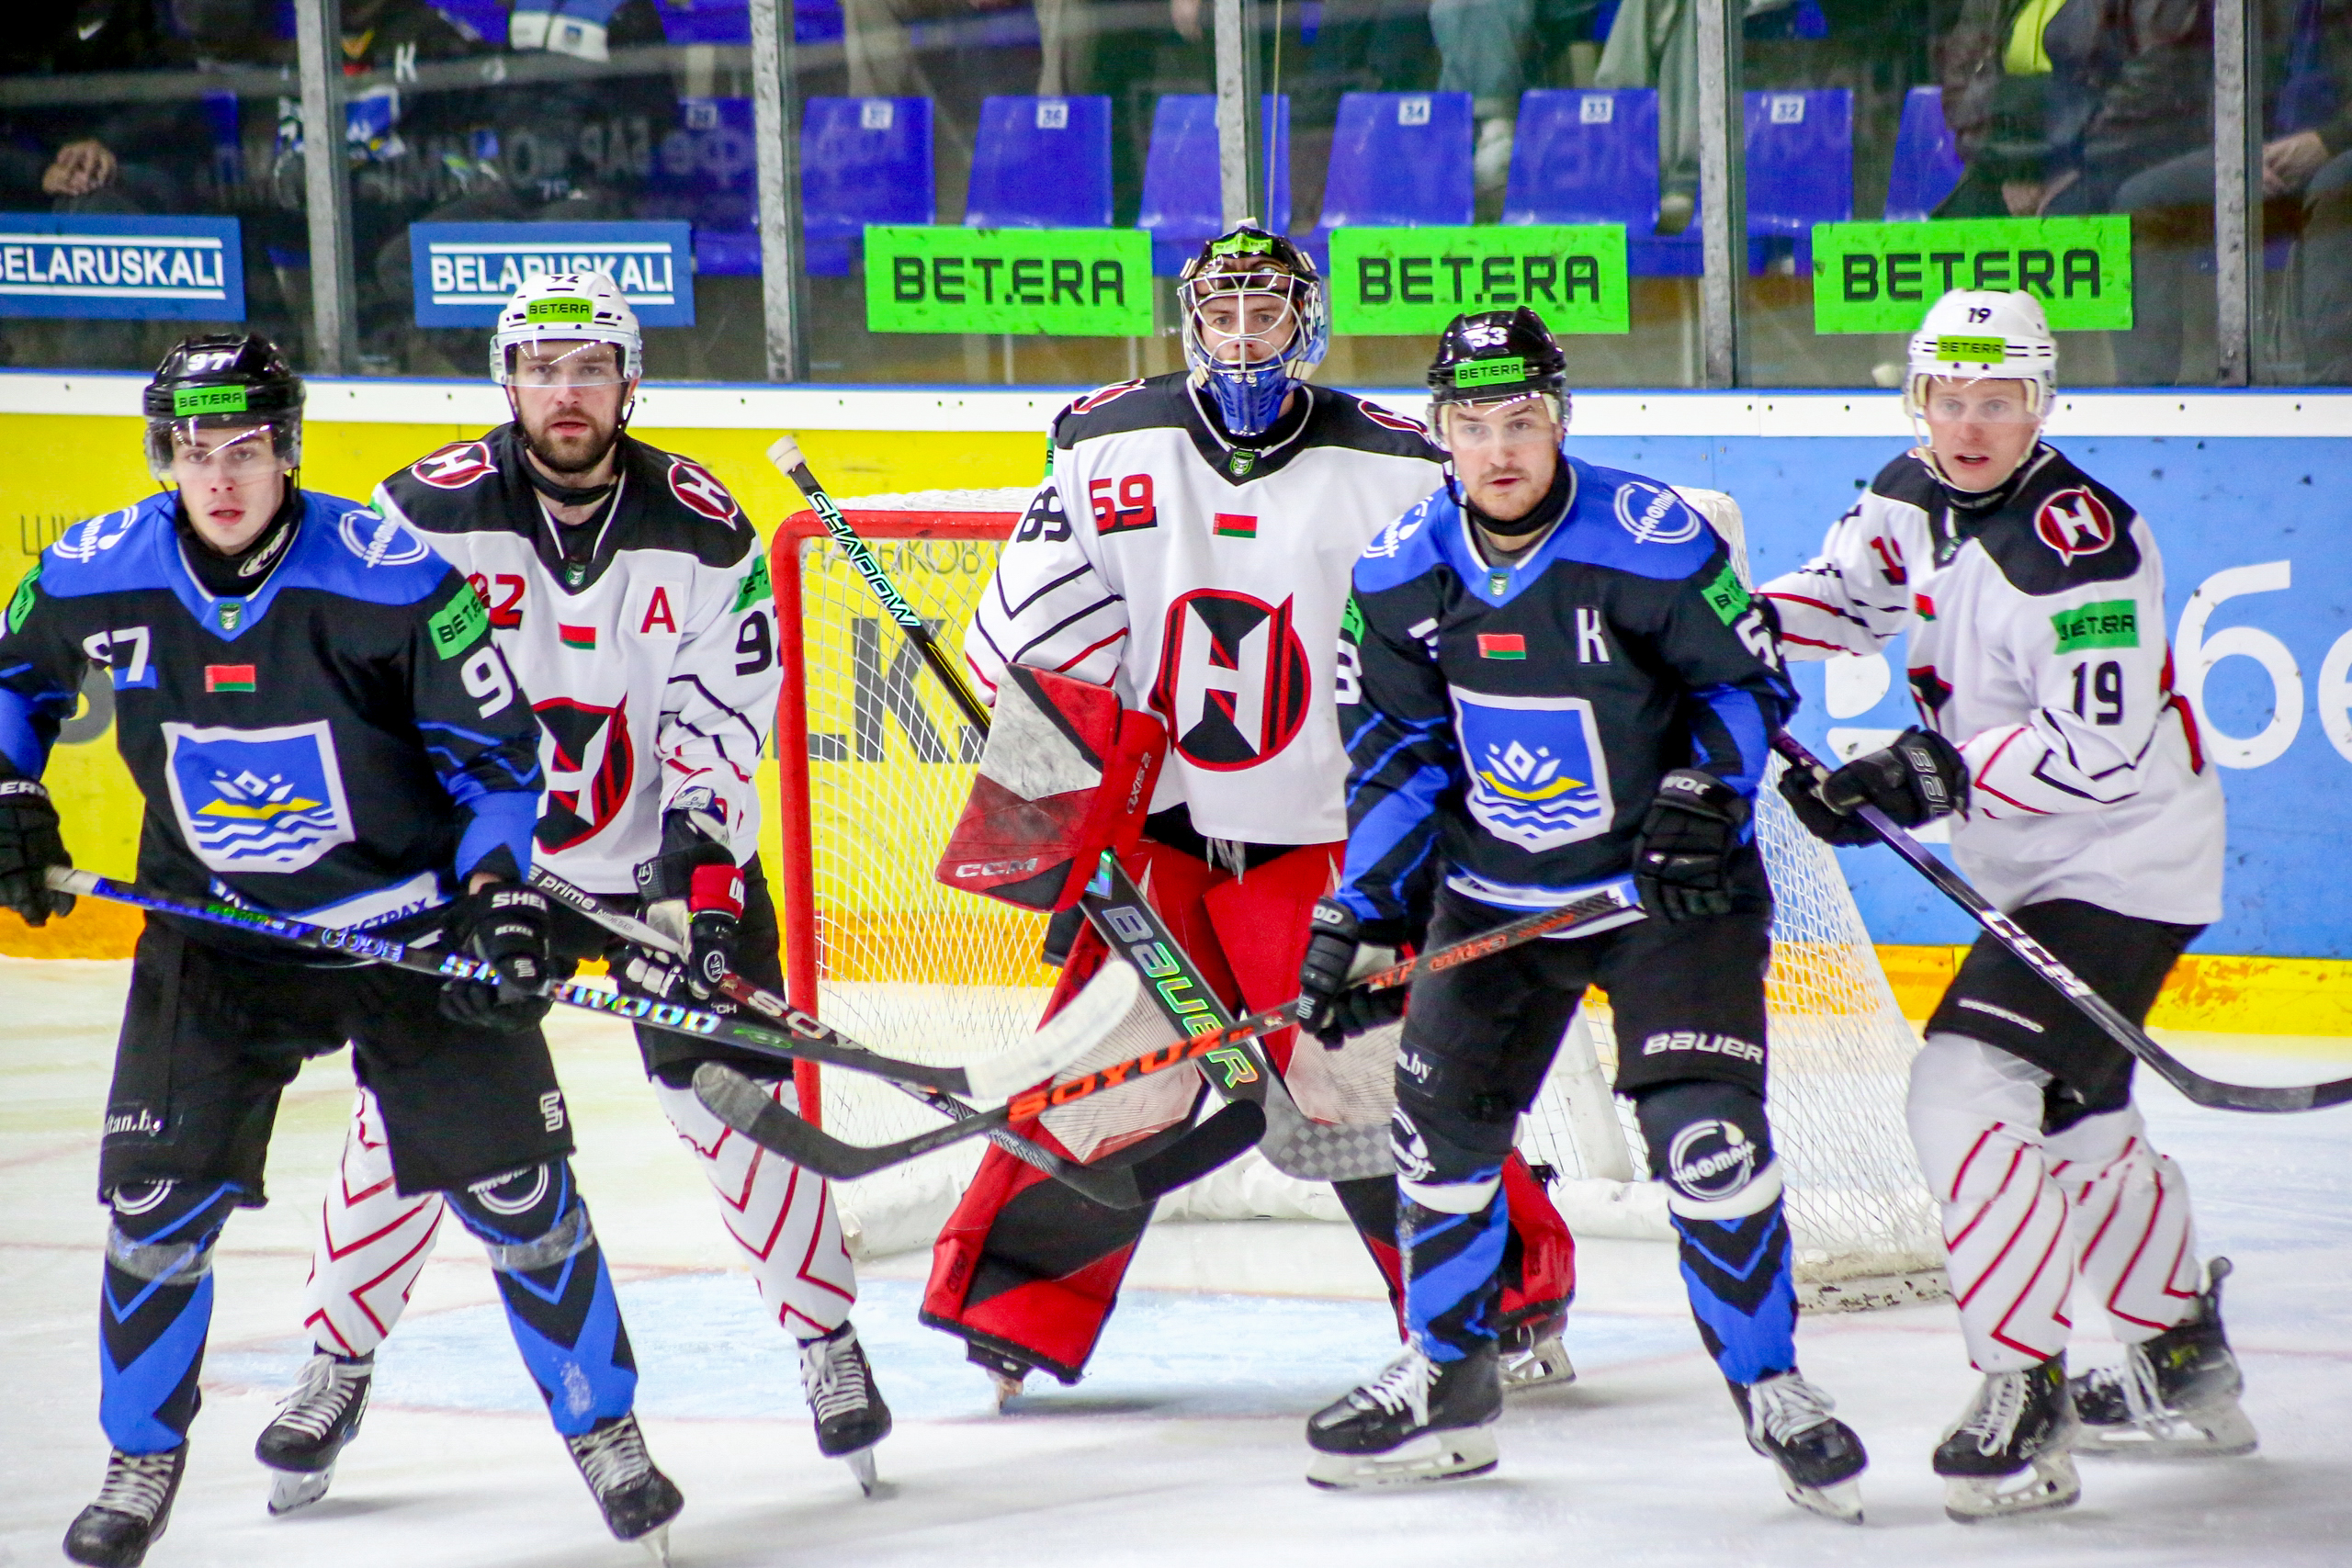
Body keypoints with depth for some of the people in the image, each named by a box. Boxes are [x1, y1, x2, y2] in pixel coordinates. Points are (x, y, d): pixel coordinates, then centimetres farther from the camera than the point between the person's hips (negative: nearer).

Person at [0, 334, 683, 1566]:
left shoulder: (388, 577, -19)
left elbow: (493, 746, -8)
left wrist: (500, 897, -16)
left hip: (411, 920, -2)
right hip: (215, 933, 2)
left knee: (516, 1191, -2)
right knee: (156, 1207, -5)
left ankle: (607, 1436, 17)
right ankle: (141, 1467, 15)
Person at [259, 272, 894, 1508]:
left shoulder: (704, 532, -8)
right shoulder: (425, 514, -11)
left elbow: (727, 720, -8)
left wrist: (704, 869, -20)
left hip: (669, 857, 0)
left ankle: (828, 1338, 7)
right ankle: (336, 1368, 8)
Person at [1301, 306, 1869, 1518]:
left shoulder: (1656, 544, -19)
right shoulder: (1400, 574, -5)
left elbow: (1747, 680, -6)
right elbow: (1397, 750, 4)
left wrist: (1703, 794, -20)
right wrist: (1359, 915, -2)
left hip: (1670, 883, -4)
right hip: (1495, 890, 5)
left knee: (1704, 1131, -16)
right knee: (1441, 1124, 5)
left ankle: (1769, 1385, 0)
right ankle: (1445, 1382, 24)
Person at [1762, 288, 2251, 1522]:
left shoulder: (2076, 542, -25)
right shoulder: (1913, 495, 1)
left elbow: (2098, 749, -28)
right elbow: (1848, 592, 16)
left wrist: (1935, 775, -29)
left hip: (2124, 866, -10)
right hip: (2034, 869, 10)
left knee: (1966, 1090, -20)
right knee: (2071, 1117, 22)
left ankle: (2026, 1403, -17)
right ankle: (2185, 1371, 39)